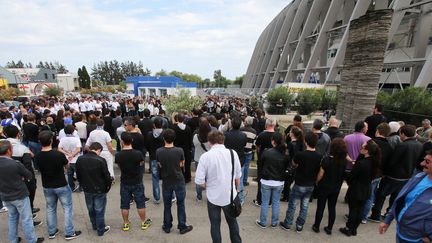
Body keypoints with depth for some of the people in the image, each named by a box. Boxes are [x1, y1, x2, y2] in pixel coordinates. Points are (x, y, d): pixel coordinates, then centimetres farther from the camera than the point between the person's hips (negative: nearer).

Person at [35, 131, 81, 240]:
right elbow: (67, 166, -5)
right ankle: (69, 233, 16)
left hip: (47, 187, 5)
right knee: (67, 208, 9)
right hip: (61, 186, -4)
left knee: (50, 208, 21)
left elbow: (40, 168, 8)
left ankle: (52, 232, 33)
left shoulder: (37, 157, -12)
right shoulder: (59, 154, -25)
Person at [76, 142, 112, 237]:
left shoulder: (80, 159, -6)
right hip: (99, 190, -5)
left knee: (91, 209, 23)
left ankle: (94, 225, 42)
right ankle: (101, 230, 24)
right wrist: (108, 187, 0)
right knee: (99, 210, 10)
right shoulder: (101, 160, -23)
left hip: (87, 189, 5)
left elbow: (78, 175, 5)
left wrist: (83, 185, 17)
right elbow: (107, 176, -17)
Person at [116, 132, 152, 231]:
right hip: (137, 183, -1)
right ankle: (144, 223, 25)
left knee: (124, 205, 15)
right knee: (140, 203, 13)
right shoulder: (138, 154, -20)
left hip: (124, 183, 1)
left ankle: (126, 224, 28)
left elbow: (119, 165, 4)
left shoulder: (118, 155, -15)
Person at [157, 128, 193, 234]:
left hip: (166, 182, 2)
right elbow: (182, 164, -5)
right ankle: (182, 227, 23)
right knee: (180, 204, 12)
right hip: (179, 181, -2)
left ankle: (167, 226, 31)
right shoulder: (179, 151, -18)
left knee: (167, 205, 17)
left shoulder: (159, 151, -12)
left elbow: (160, 165, 1)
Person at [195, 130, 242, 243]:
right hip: (230, 196, 2)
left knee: (215, 224, 20)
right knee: (232, 221, 25)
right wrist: (237, 189, 20)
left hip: (213, 197, -2)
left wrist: (209, 186, 5)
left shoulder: (205, 156, -17)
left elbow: (199, 181, -16)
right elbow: (238, 176, 2)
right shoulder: (233, 153, -9)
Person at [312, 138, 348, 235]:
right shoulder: (344, 161, -10)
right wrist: (338, 184, 14)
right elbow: (343, 175, 0)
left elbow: (320, 175, -15)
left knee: (320, 207, 10)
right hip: (336, 188, 4)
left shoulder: (326, 159, -22)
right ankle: (329, 228, 27)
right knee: (332, 208, 16)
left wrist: (317, 183, 1)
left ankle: (316, 227, 23)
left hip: (324, 187, -3)